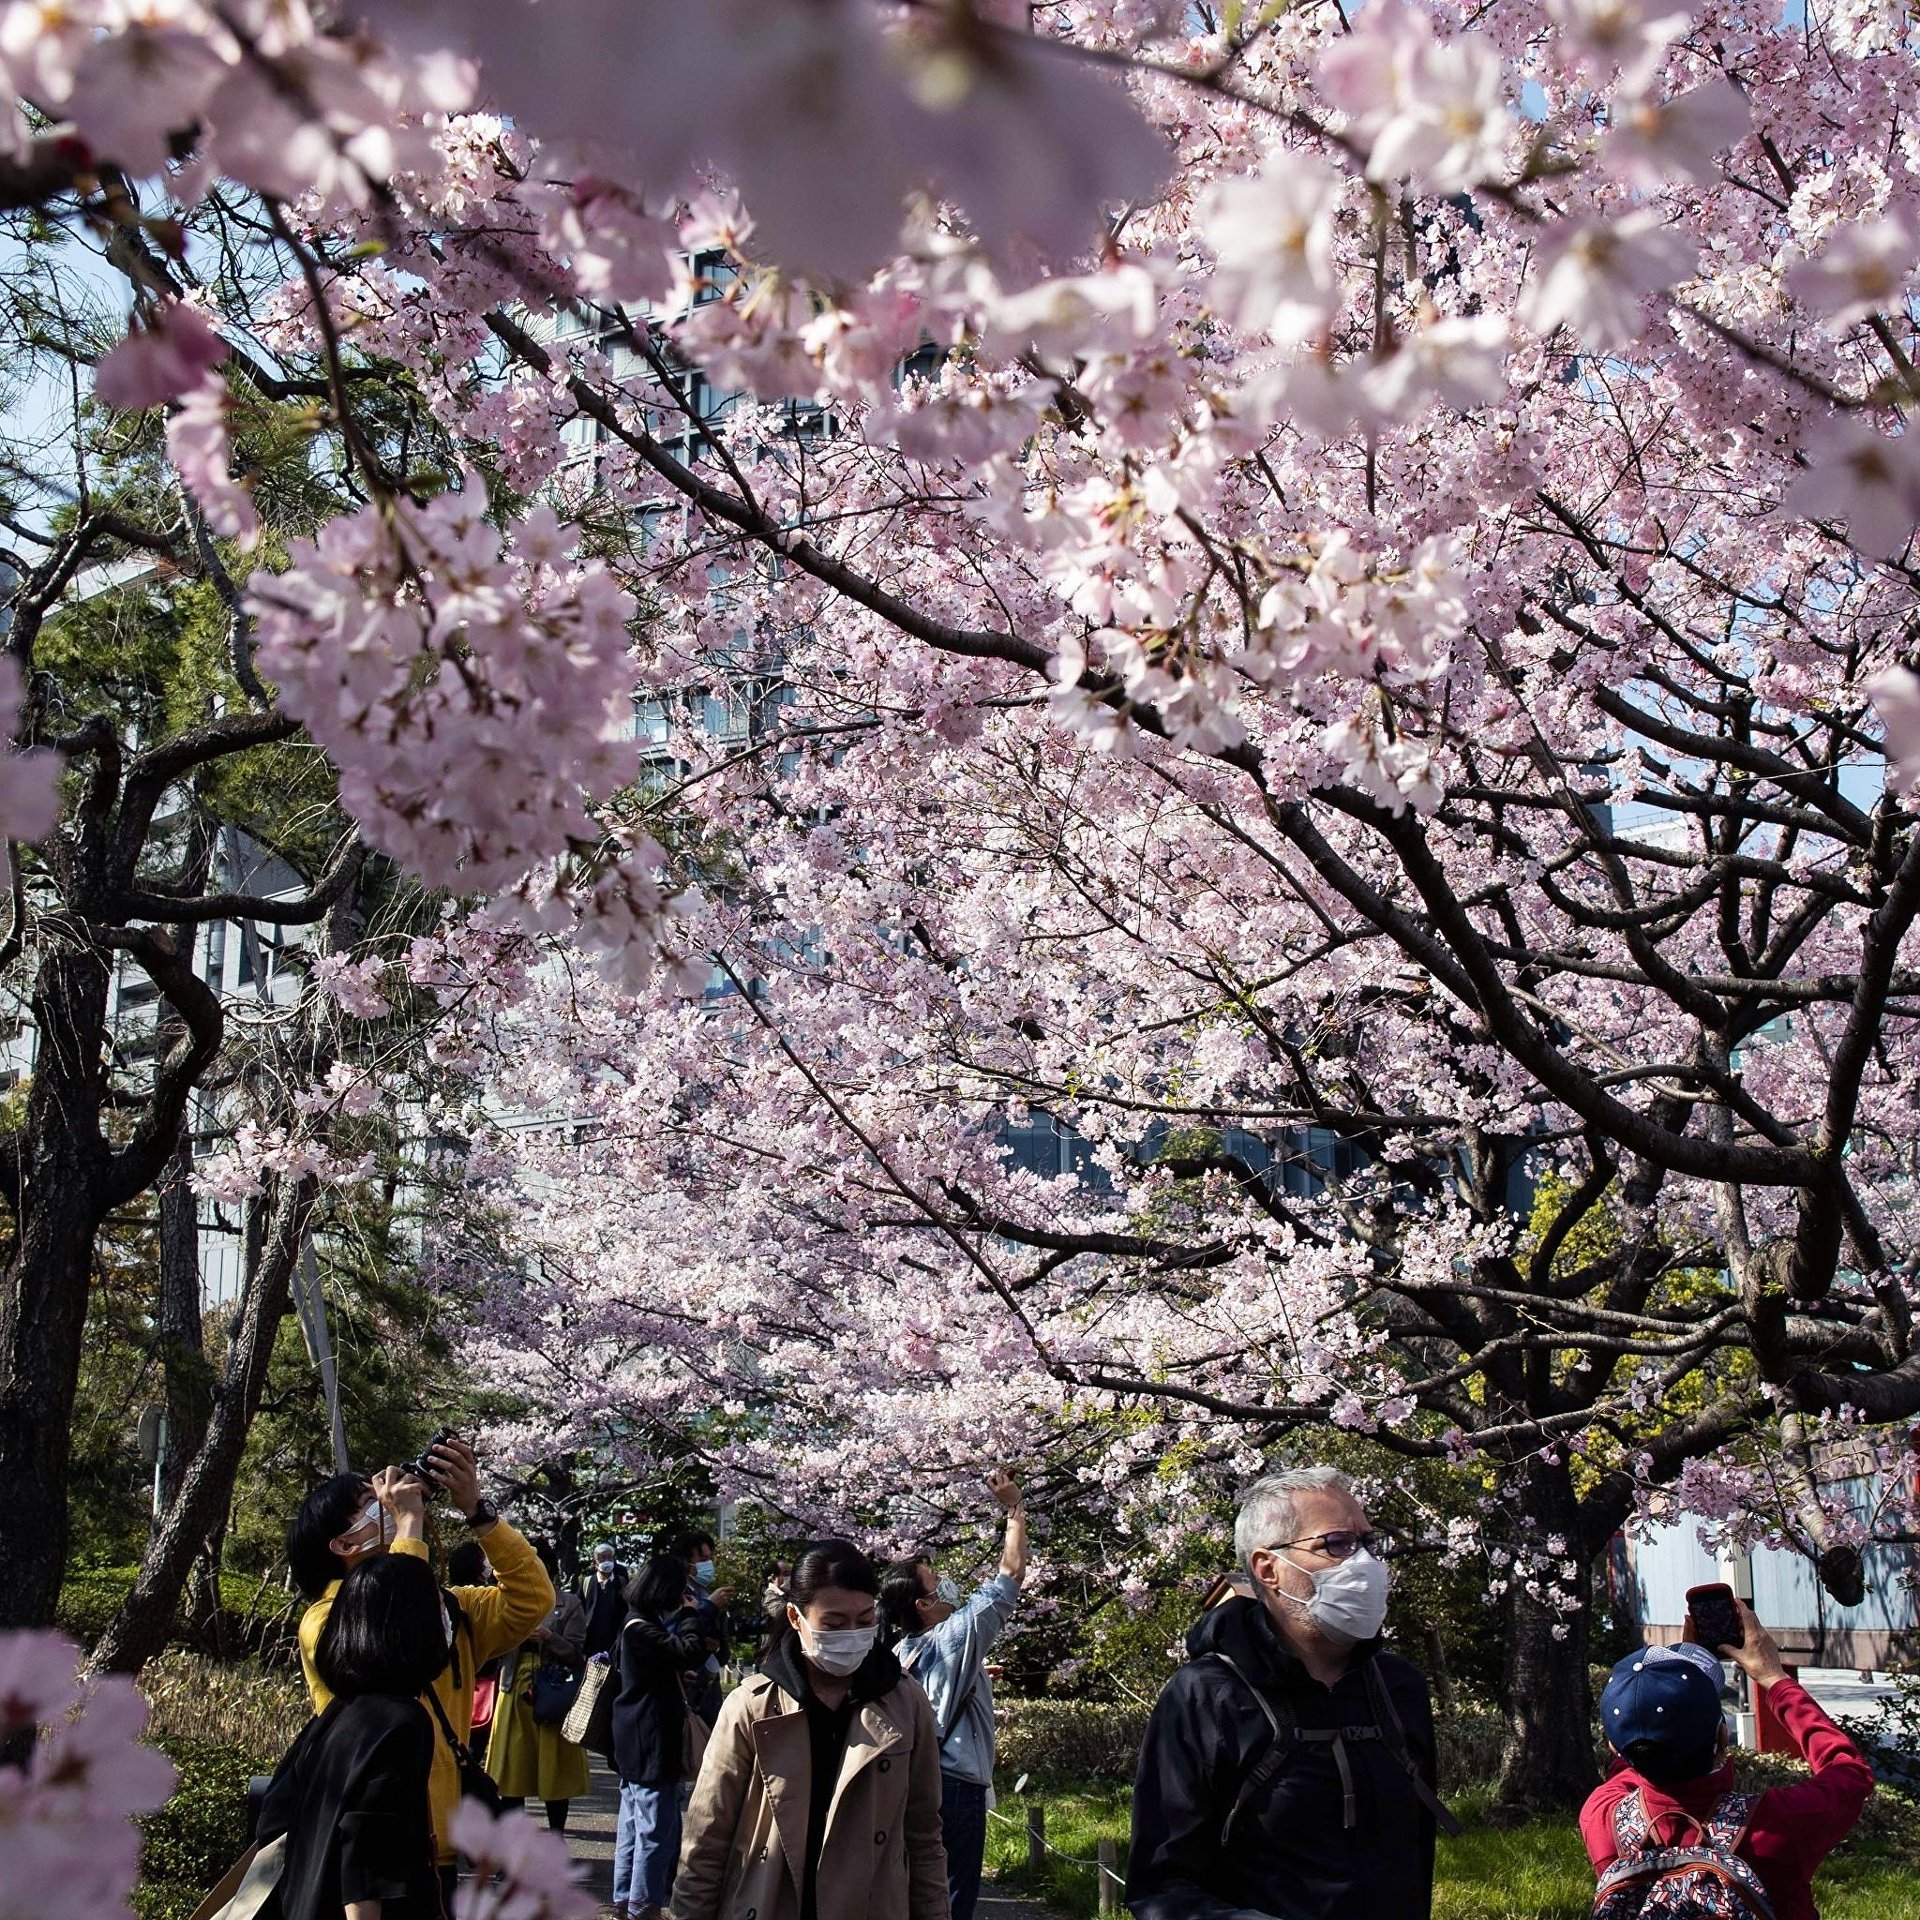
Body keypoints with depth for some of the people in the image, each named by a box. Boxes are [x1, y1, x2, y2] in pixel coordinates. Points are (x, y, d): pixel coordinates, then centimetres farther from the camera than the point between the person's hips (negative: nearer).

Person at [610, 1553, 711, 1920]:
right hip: (651, 1744, -11)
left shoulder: (641, 1624, 12)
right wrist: (691, 1616, -13)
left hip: (637, 1745, 11)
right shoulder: (641, 1629, -20)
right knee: (657, 1829, -4)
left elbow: (672, 1659, 18)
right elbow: (690, 1653, -28)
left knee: (634, 1826, 17)